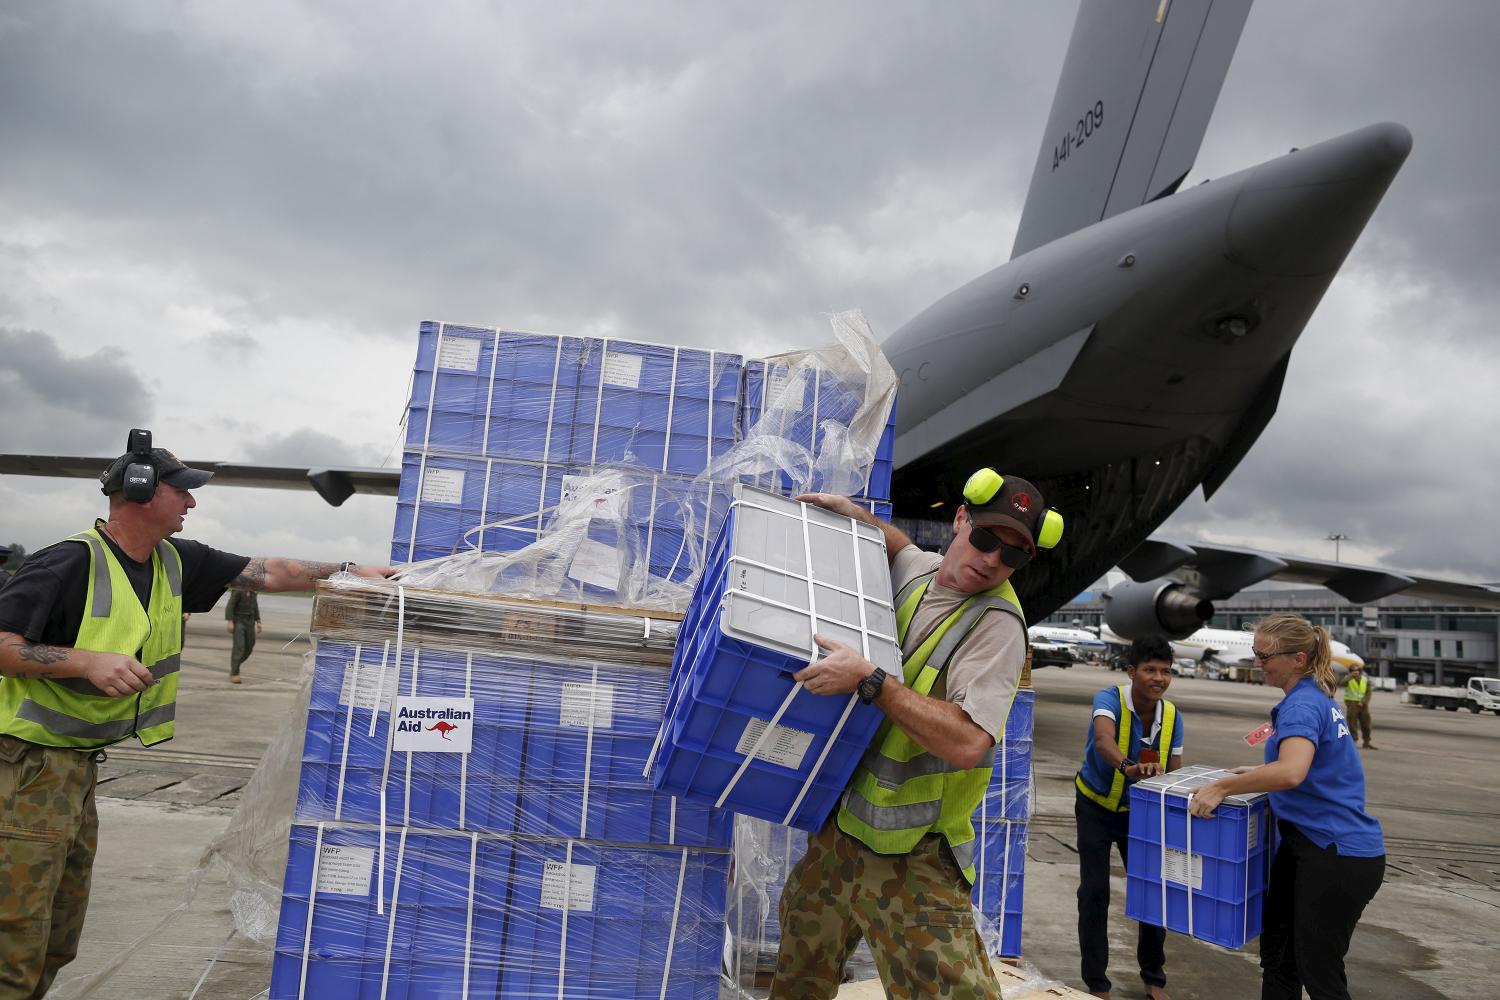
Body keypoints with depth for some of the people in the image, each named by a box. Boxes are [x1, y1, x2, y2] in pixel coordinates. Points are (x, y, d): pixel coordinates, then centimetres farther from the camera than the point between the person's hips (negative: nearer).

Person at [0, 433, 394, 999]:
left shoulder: (175, 562, 6)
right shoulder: (70, 564, -18)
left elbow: (265, 573, 9)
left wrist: (352, 572, 7)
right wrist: (87, 661, -27)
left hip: (80, 764, 8)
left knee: (58, 945, 14)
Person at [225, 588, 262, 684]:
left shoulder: (253, 590, 9)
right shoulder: (238, 589, -14)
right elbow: (230, 605, -18)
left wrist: (258, 621, 14)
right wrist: (229, 621, -24)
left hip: (249, 622, 7)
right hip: (238, 621, -7)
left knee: (249, 648, 6)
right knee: (239, 647, -14)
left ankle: (234, 666, 27)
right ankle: (234, 674, -9)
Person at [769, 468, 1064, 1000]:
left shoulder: (997, 625, -17)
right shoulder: (918, 568, 2)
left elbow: (968, 741, -30)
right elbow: (901, 546, 29)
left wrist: (870, 679, -32)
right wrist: (854, 514, 11)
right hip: (842, 821, 6)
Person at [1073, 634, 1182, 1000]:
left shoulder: (1172, 716, -11)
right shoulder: (1109, 700, -26)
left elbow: (1174, 773, -4)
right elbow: (1104, 740, -48)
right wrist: (1128, 767, -69)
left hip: (1140, 812, 4)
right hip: (1096, 808, -4)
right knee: (1094, 892, -4)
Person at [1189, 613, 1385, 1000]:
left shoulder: (1302, 705, -21)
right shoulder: (1315, 697, 10)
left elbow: (1291, 773, -39)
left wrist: (1222, 787, -30)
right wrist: (1257, 773, 23)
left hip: (1339, 856, -10)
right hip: (1309, 844, 10)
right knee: (1278, 952, 17)